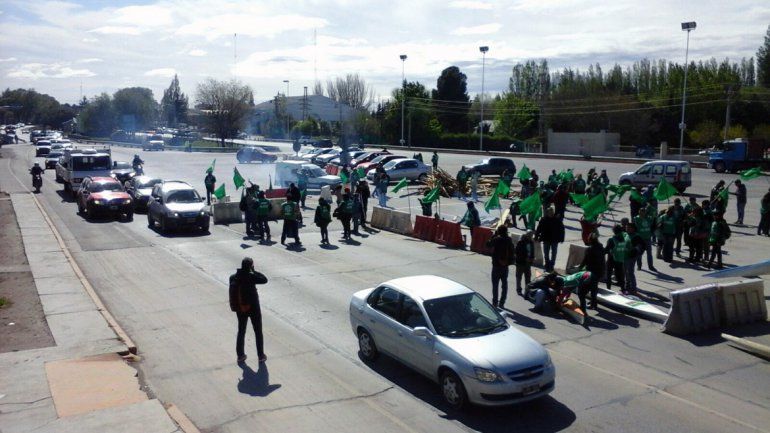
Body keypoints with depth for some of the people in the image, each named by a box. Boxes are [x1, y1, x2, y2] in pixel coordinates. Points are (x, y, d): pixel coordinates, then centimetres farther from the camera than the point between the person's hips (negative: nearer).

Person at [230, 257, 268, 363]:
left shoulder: (233, 277, -6)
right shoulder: (250, 277, -23)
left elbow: (232, 293, 3)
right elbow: (264, 280, -17)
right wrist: (254, 271, -13)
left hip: (240, 309, 4)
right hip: (253, 308, -4)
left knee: (241, 331, 19)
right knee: (258, 332, 12)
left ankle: (240, 355, 24)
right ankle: (261, 355, 18)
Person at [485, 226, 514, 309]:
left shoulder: (496, 240, -14)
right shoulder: (509, 240, -1)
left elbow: (488, 244, 1)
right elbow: (512, 252, 6)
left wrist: (494, 235, 4)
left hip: (496, 265, -4)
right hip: (505, 266, 4)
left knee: (495, 285, 4)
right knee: (504, 285, 11)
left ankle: (495, 303, 5)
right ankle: (501, 303, 13)